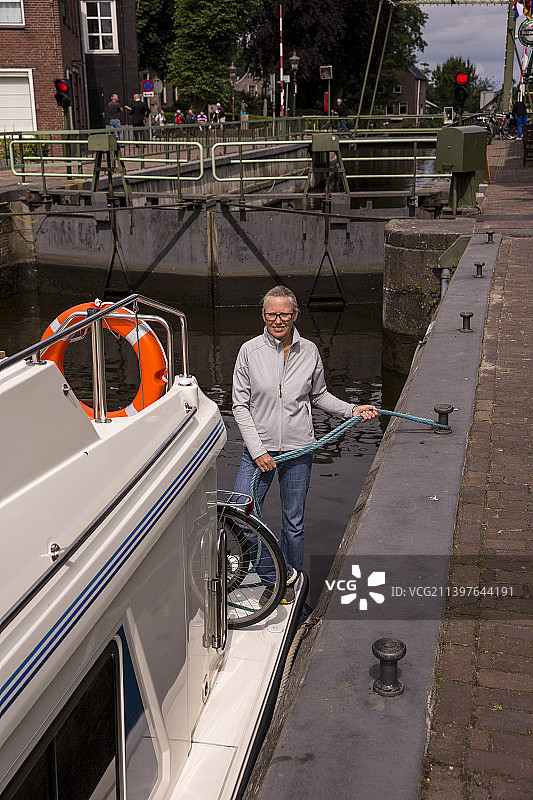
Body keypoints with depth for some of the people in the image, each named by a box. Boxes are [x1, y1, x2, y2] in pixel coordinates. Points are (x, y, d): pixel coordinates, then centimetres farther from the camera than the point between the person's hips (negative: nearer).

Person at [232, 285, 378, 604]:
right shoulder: (250, 351, -5)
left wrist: (352, 410, 0)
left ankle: (289, 581, 32)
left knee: (294, 521, 11)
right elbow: (240, 404, -4)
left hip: (298, 449, 1)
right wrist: (258, 450, -11)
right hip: (259, 448, -1)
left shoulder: (309, 351, 0)